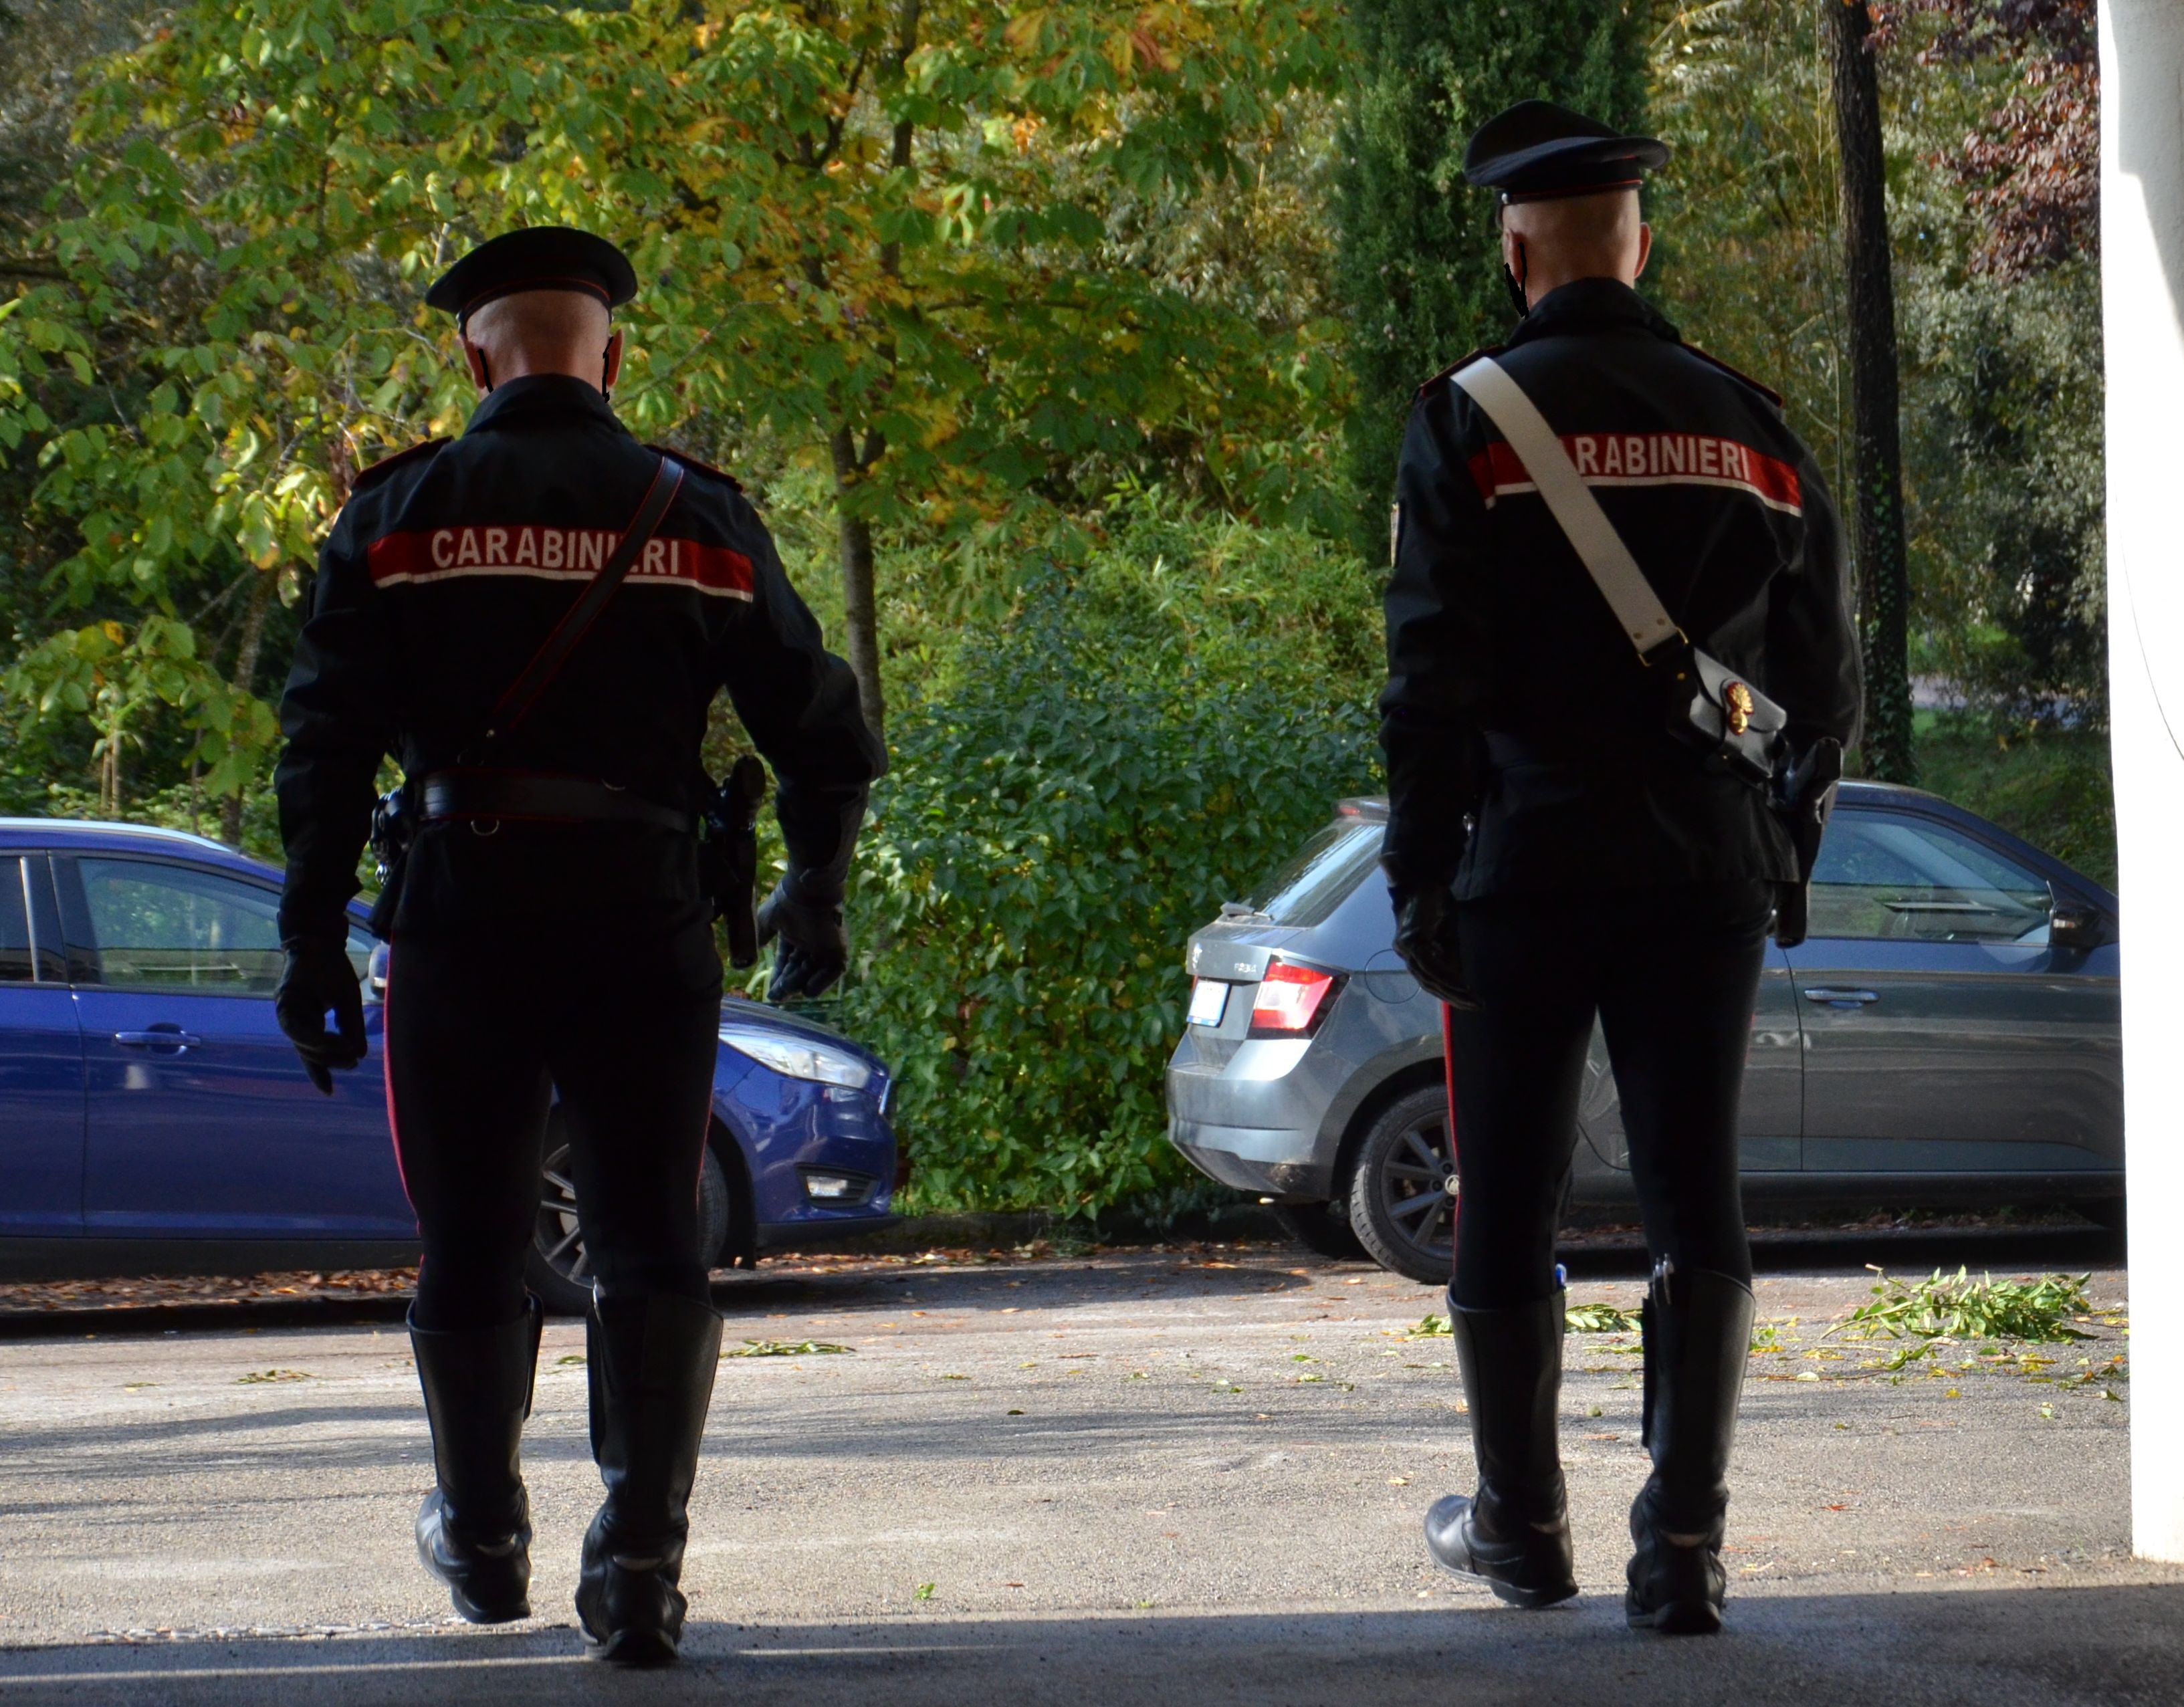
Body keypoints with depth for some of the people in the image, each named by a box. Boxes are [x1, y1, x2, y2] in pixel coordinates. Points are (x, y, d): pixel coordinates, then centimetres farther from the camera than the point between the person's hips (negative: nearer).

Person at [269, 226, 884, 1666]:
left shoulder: (400, 514, 2)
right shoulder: (702, 518, 4)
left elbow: (326, 745, -4)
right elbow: (822, 732, 6)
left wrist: (313, 938, 0)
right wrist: (814, 898, 21)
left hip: (462, 913, 0)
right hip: (646, 919, 0)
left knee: (473, 1247, 13)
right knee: (652, 1245, 3)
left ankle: (484, 1541, 28)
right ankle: (641, 1555, -10)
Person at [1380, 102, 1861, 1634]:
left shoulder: (1471, 425, -5)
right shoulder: (1754, 429, 8)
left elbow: (1432, 682, -9)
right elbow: (1825, 687, 12)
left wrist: (1419, 881, -4)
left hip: (1529, 872, -3)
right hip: (1708, 875, 3)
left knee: (1508, 1208, 9)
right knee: (1698, 1204, 3)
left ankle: (1522, 1531, 19)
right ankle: (1684, 1548, -2)